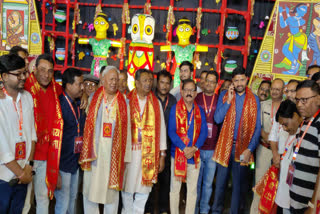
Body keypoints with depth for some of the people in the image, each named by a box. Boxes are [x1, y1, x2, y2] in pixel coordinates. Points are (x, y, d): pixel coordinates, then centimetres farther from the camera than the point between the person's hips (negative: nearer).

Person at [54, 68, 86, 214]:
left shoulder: (80, 104, 7)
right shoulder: (59, 104, -17)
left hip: (76, 161, 8)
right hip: (62, 162, -7)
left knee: (73, 198, 19)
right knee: (63, 202, 1)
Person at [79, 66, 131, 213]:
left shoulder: (123, 103, 3)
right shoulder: (93, 99, 3)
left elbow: (126, 130, 2)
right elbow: (87, 125, 3)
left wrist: (125, 156, -1)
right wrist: (85, 151, -2)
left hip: (114, 154, 0)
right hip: (94, 152, 0)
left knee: (112, 190, 9)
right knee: (90, 189, 7)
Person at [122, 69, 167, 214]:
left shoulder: (156, 103, 8)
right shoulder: (127, 100, 1)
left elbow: (161, 128, 6)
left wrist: (162, 154, 3)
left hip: (149, 152, 2)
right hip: (129, 150, -2)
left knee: (144, 187, 6)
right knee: (128, 187, 7)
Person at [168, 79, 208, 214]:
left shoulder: (199, 111, 7)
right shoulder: (175, 108, -1)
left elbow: (204, 132, 2)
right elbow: (171, 132, -8)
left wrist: (194, 148, -13)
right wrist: (184, 148, -17)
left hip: (195, 155, 3)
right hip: (177, 153, -3)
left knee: (192, 189, 9)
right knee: (175, 187, 5)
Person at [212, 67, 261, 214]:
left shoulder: (254, 100, 0)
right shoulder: (224, 95, 1)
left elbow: (257, 128, 0)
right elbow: (217, 119, -9)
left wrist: (250, 149, -10)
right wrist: (229, 100, -15)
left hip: (243, 148, 0)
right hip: (225, 145, 0)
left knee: (239, 184, 9)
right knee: (220, 182, 10)